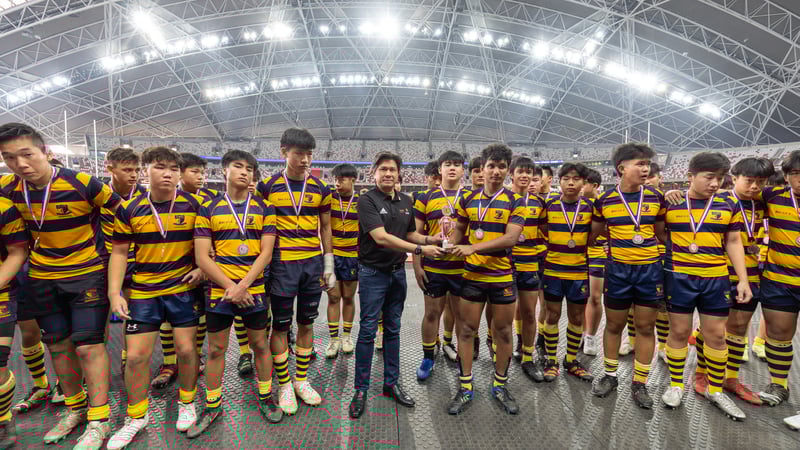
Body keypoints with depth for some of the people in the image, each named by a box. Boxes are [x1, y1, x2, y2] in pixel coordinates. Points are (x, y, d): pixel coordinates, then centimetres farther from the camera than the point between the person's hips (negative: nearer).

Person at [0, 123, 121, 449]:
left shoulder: (80, 183, -19)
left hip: (87, 274, -5)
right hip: (42, 279, 6)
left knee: (88, 345, -5)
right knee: (58, 344, 14)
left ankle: (98, 422, 6)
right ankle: (75, 409, 32)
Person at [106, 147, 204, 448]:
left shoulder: (193, 205, -6)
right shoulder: (129, 210, -4)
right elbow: (119, 252, 3)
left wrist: (202, 268, -9)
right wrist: (114, 293, -3)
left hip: (183, 288, -1)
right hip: (143, 292, 1)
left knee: (186, 348, 3)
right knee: (136, 355, 3)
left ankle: (187, 403, 29)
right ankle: (136, 417, 27)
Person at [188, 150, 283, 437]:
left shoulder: (264, 208, 2)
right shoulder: (208, 209, 1)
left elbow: (266, 252, -5)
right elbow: (202, 256, -4)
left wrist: (242, 286, -13)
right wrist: (229, 286, -12)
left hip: (254, 290, 0)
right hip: (219, 290, 0)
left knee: (260, 344, 11)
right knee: (215, 349, 11)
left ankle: (265, 398, 31)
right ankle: (212, 406, 29)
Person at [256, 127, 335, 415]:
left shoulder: (320, 188, 5)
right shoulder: (268, 186, -2)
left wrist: (329, 265, 8)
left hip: (313, 263, 3)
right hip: (282, 264, -2)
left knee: (306, 322, 12)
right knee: (281, 325, 6)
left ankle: (301, 380, 28)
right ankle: (284, 384, 23)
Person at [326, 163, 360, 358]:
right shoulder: (328, 198, -2)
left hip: (353, 255, 0)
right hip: (332, 254, 0)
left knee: (348, 297, 10)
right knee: (333, 297, 3)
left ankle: (346, 335, 25)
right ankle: (333, 339, 13)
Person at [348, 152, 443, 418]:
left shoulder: (406, 202, 8)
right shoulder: (367, 200, -12)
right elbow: (381, 237, -22)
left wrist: (432, 239, -4)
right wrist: (421, 250, -21)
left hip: (398, 272, 6)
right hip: (373, 273, -6)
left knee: (393, 330, 13)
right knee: (368, 331, 0)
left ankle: (391, 383, 25)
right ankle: (361, 389, 13)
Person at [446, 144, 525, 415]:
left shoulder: (515, 202, -5)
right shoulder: (468, 200, 4)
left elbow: (511, 238, -17)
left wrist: (473, 248, -24)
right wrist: (451, 248, -1)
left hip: (502, 277, -2)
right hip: (471, 275, 2)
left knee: (503, 332, 10)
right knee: (467, 330, 6)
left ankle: (500, 386, 28)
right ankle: (465, 388, 19)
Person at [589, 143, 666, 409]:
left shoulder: (656, 198, 0)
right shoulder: (605, 201, -4)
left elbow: (661, 233, 12)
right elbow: (594, 234, 10)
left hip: (650, 269, 1)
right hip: (618, 269, -1)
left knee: (645, 327, 8)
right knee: (614, 325, 10)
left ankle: (640, 384, 22)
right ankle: (609, 376, 28)